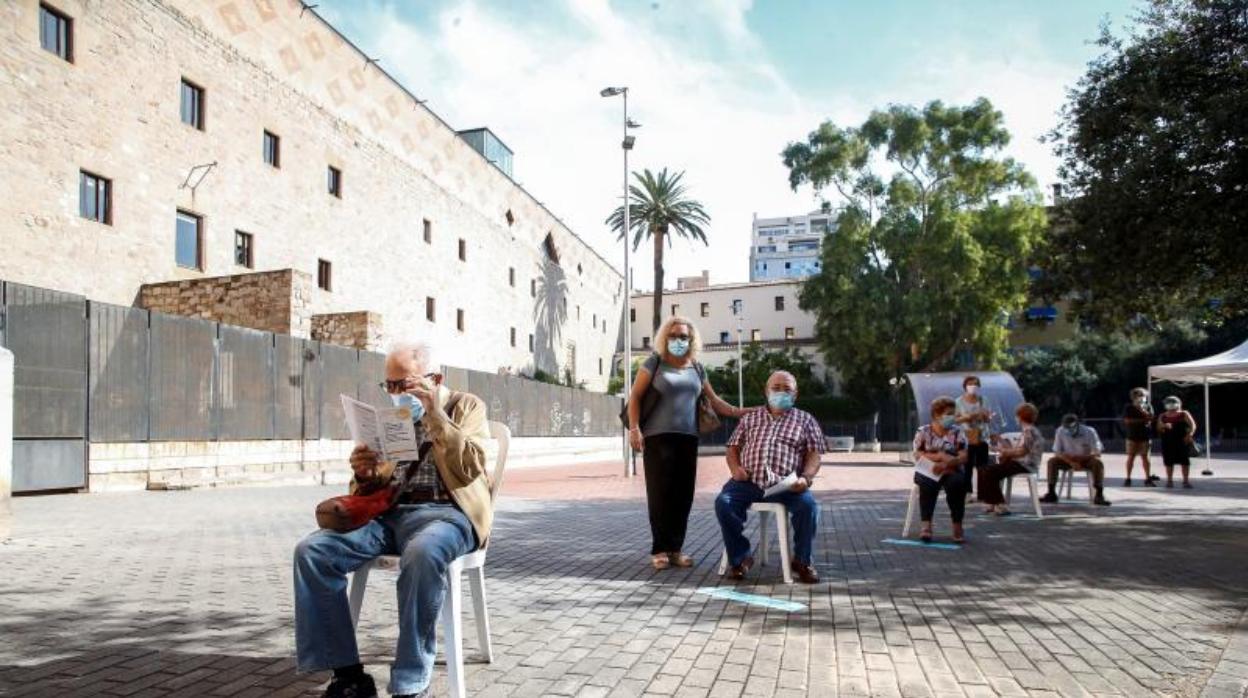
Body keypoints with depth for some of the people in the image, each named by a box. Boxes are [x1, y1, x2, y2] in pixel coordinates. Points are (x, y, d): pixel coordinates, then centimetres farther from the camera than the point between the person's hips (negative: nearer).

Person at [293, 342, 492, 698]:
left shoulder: (465, 406, 7)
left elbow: (469, 468, -9)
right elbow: (370, 490, 20)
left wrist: (435, 414, -16)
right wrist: (364, 475, -5)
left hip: (445, 511, -5)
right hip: (389, 513, 5)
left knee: (422, 554, -39)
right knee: (311, 551, -18)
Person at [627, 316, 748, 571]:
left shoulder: (697, 368, 14)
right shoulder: (654, 363, 2)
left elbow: (713, 401, 18)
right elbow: (635, 397, -1)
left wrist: (740, 412, 6)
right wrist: (634, 428, -12)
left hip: (688, 438, 4)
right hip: (658, 436, -4)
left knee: (683, 494, 3)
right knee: (660, 493, -3)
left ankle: (675, 548, 13)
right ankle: (660, 549, 4)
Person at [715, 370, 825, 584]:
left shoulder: (805, 420, 16)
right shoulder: (750, 418, 22)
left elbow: (814, 455, 8)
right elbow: (733, 447, 21)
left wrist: (806, 478, -12)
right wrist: (735, 467, -1)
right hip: (748, 481, 1)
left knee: (808, 504, -31)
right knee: (723, 502, -27)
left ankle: (802, 560, -7)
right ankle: (740, 558, -9)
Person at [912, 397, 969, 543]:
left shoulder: (957, 433, 9)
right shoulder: (923, 432, 6)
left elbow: (964, 457, -2)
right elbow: (917, 455, -3)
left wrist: (946, 463, -22)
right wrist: (939, 456, -15)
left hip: (951, 471, 1)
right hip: (928, 471, -1)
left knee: (957, 483, -34)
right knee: (928, 483, -36)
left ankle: (957, 525, -23)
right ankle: (926, 524, -37)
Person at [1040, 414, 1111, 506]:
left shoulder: (1089, 432, -16)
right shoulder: (1060, 431, -14)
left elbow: (1097, 453, -17)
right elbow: (1057, 453, -10)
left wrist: (1079, 458, -33)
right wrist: (1071, 462, -26)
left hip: (1085, 460, -1)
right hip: (1068, 460, 1)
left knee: (1098, 463, -32)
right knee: (1052, 461, -26)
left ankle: (1099, 496, -29)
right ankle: (1051, 494, -24)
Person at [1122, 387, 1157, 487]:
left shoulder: (1148, 407, 7)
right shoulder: (1129, 407, 2)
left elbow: (1150, 417, -6)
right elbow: (1126, 420, -6)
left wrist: (1142, 410, -15)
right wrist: (1141, 420, -8)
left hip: (1145, 436, 1)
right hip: (1132, 436, -1)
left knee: (1145, 457, 1)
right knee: (1131, 457, 1)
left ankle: (1148, 479, 4)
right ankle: (1128, 479, 5)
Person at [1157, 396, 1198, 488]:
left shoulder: (1184, 414, 4)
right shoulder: (1162, 417, 9)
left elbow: (1193, 425, -4)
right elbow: (1159, 429, 8)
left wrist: (1190, 435, -19)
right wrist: (1164, 426, -14)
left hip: (1182, 440, -2)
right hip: (1167, 441, 2)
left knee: (1184, 460, -3)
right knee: (1168, 461, 5)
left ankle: (1186, 481, 2)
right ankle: (1169, 480, 14)